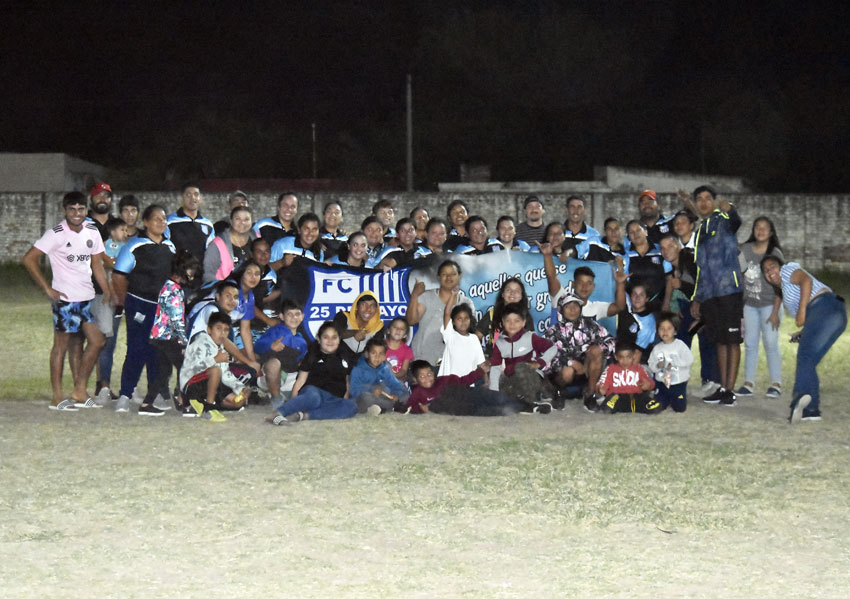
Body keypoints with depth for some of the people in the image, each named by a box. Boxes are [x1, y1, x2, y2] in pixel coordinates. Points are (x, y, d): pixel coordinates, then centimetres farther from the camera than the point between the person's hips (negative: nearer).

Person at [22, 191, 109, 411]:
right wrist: (48, 289, -14)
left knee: (97, 341, 4)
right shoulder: (56, 234, -11)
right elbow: (29, 259, -13)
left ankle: (80, 392, 14)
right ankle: (57, 397, 7)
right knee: (61, 345, 0)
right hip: (65, 298, -6)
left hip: (87, 297, 6)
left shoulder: (92, 232, 6)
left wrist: (108, 294, 9)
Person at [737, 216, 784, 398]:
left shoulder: (775, 254, -6)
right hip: (749, 305, 4)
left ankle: (776, 384, 0)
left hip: (769, 304, -4)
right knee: (750, 344, 5)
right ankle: (749, 383, 10)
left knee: (771, 343, -7)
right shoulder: (745, 250, 3)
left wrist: (775, 312, -13)